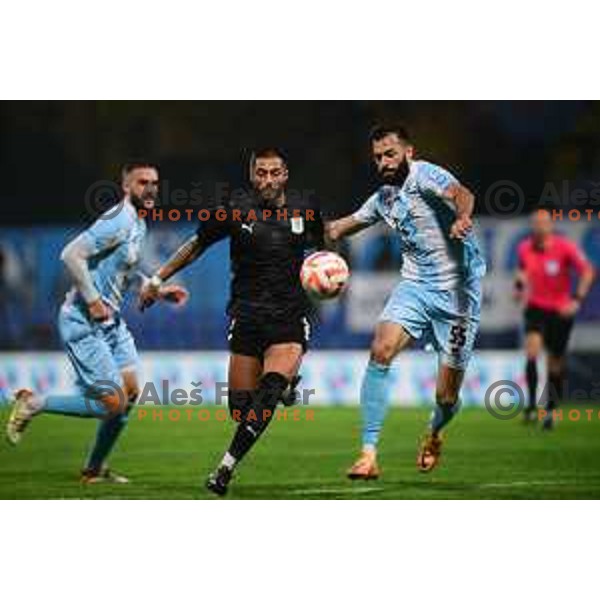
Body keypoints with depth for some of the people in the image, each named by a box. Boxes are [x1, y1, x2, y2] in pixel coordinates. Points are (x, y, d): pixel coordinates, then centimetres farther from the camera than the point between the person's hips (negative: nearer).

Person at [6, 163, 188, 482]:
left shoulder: (139, 225, 13)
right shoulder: (118, 221, -19)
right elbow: (71, 255, -26)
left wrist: (158, 290, 20)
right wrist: (92, 301, -23)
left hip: (111, 321, 10)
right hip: (83, 323, -10)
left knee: (131, 393, 7)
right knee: (113, 403, -11)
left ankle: (94, 469, 20)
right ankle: (33, 403, 4)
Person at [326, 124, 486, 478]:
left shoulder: (425, 176, -12)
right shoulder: (384, 197, 10)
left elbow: (461, 194, -35)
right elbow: (347, 225, 30)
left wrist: (463, 218, -56)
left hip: (457, 292, -6)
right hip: (415, 286, 6)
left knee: (447, 398, -1)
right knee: (381, 350, -23)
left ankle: (434, 436, 37)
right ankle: (369, 455, -23)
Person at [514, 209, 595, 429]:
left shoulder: (565, 247, -15)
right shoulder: (525, 248, -3)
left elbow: (587, 272, -13)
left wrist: (577, 300, -21)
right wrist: (519, 285, 1)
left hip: (560, 311, -2)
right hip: (535, 307, 2)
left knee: (555, 364, 6)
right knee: (532, 351, -22)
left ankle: (550, 410, 23)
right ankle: (531, 404, -19)